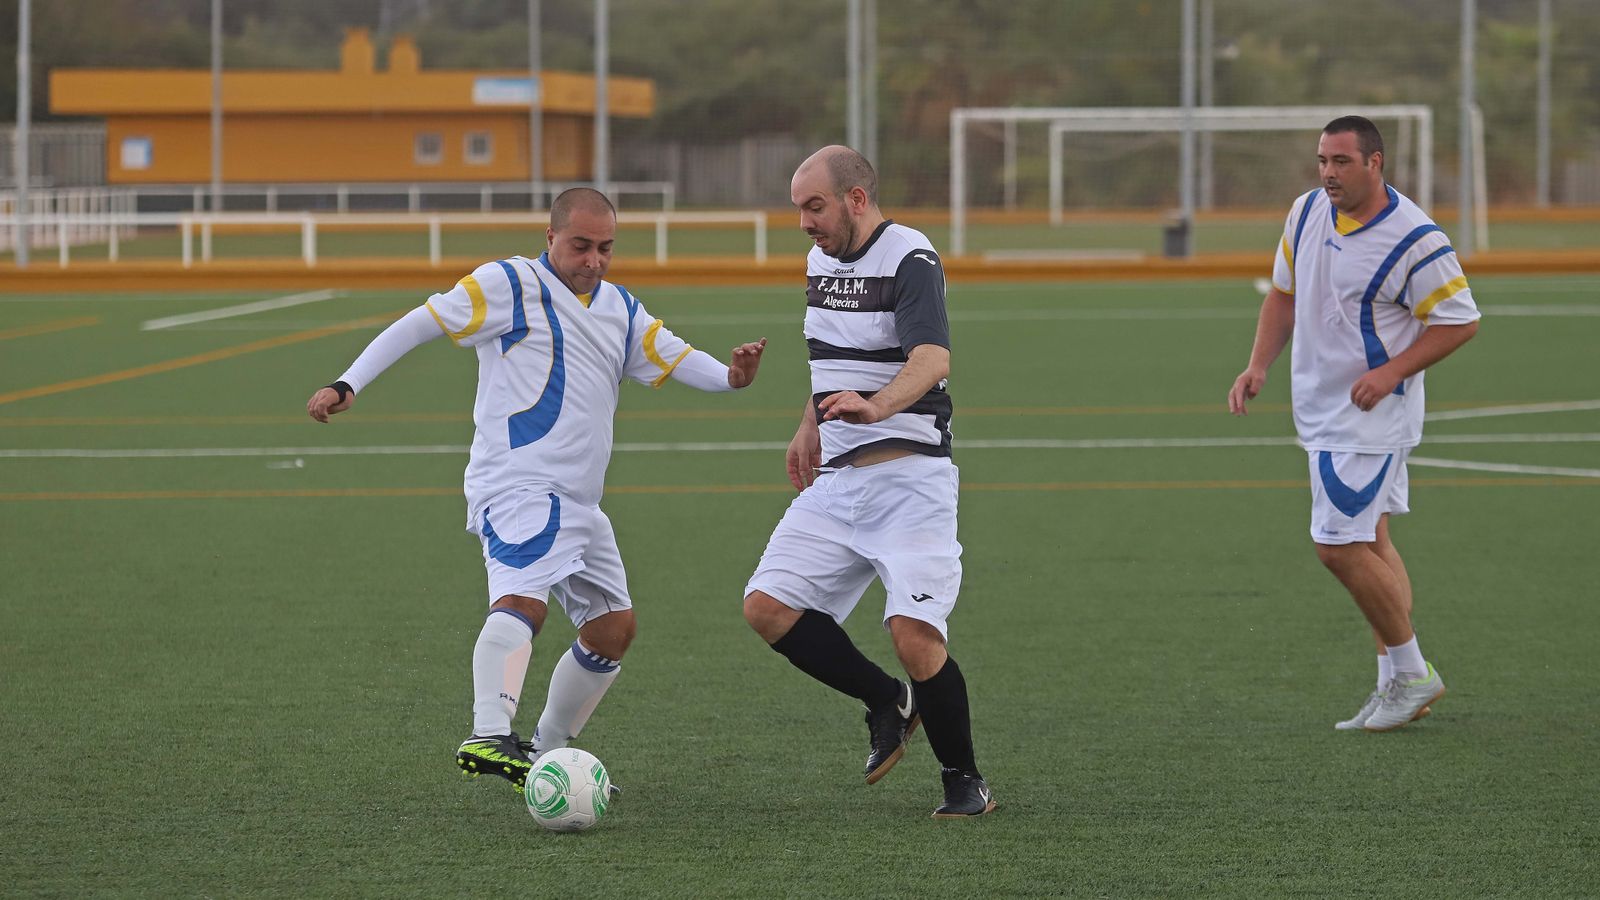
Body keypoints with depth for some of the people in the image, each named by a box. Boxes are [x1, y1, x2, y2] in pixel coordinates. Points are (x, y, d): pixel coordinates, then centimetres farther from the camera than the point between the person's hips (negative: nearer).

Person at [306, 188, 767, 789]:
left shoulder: (622, 310, 19)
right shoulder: (511, 285, -3)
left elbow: (675, 358, 19)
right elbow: (421, 324, -4)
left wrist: (730, 376, -4)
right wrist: (349, 385, -12)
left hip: (578, 504, 9)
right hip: (518, 486, -9)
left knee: (614, 628, 14)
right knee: (523, 598, -31)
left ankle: (545, 752, 24)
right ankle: (489, 737, -48)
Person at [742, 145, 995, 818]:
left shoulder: (910, 261, -13)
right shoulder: (821, 261, 13)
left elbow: (932, 360, -30)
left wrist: (875, 406, -47)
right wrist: (809, 427, 32)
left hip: (909, 477, -8)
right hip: (835, 480, 8)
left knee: (915, 636, -19)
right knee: (767, 607, -6)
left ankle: (964, 781, 1)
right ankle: (886, 701, 12)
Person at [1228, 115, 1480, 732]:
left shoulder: (1414, 239, -19)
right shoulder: (1308, 213, 3)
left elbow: (1460, 320, -12)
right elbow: (1284, 292, 16)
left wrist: (1391, 372, -21)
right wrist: (1259, 365, 4)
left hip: (1373, 415, -8)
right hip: (1321, 410, 8)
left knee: (1339, 546, -12)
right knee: (1369, 543, 12)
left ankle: (1412, 674, 2)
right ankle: (1397, 683, 18)